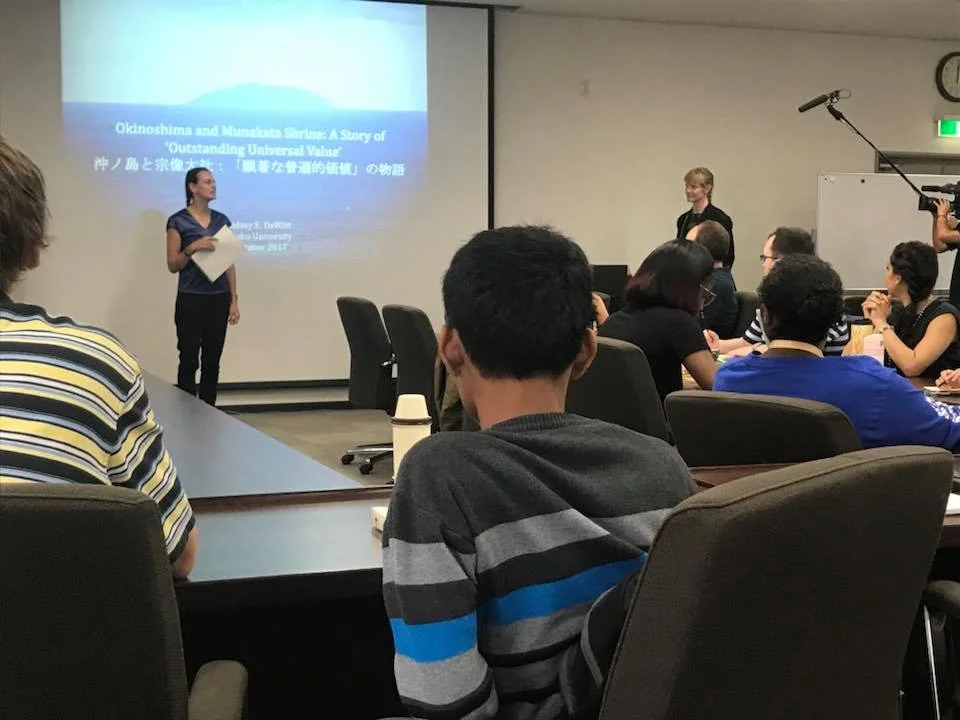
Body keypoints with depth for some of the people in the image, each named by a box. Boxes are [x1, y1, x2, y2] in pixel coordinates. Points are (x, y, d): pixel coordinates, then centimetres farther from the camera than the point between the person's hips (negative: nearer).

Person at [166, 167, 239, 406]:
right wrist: (192, 248, -21)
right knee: (189, 361, -2)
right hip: (190, 300, -4)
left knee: (212, 362, 7)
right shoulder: (178, 221, -4)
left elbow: (229, 262, 11)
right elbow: (172, 265, -4)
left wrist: (234, 301, 5)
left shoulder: (222, 220, 10)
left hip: (218, 300, 4)